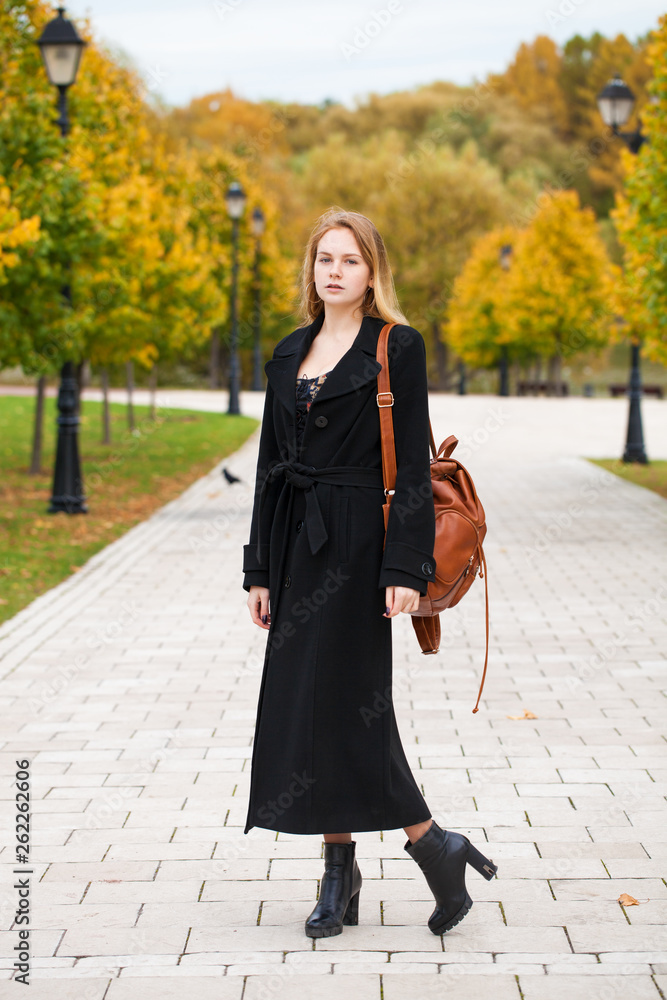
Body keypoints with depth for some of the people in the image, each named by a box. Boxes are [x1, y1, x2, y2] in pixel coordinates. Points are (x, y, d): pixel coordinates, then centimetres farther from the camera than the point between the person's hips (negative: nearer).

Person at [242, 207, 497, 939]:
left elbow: (412, 465, -9)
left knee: (342, 701, -9)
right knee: (302, 704, 5)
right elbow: (270, 463, 14)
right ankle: (339, 874, 14)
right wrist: (260, 568, 10)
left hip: (358, 546, -6)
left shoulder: (398, 349, -4)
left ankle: (433, 845, 6)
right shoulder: (290, 355, 13)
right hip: (298, 547, 6)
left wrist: (405, 568, -16)